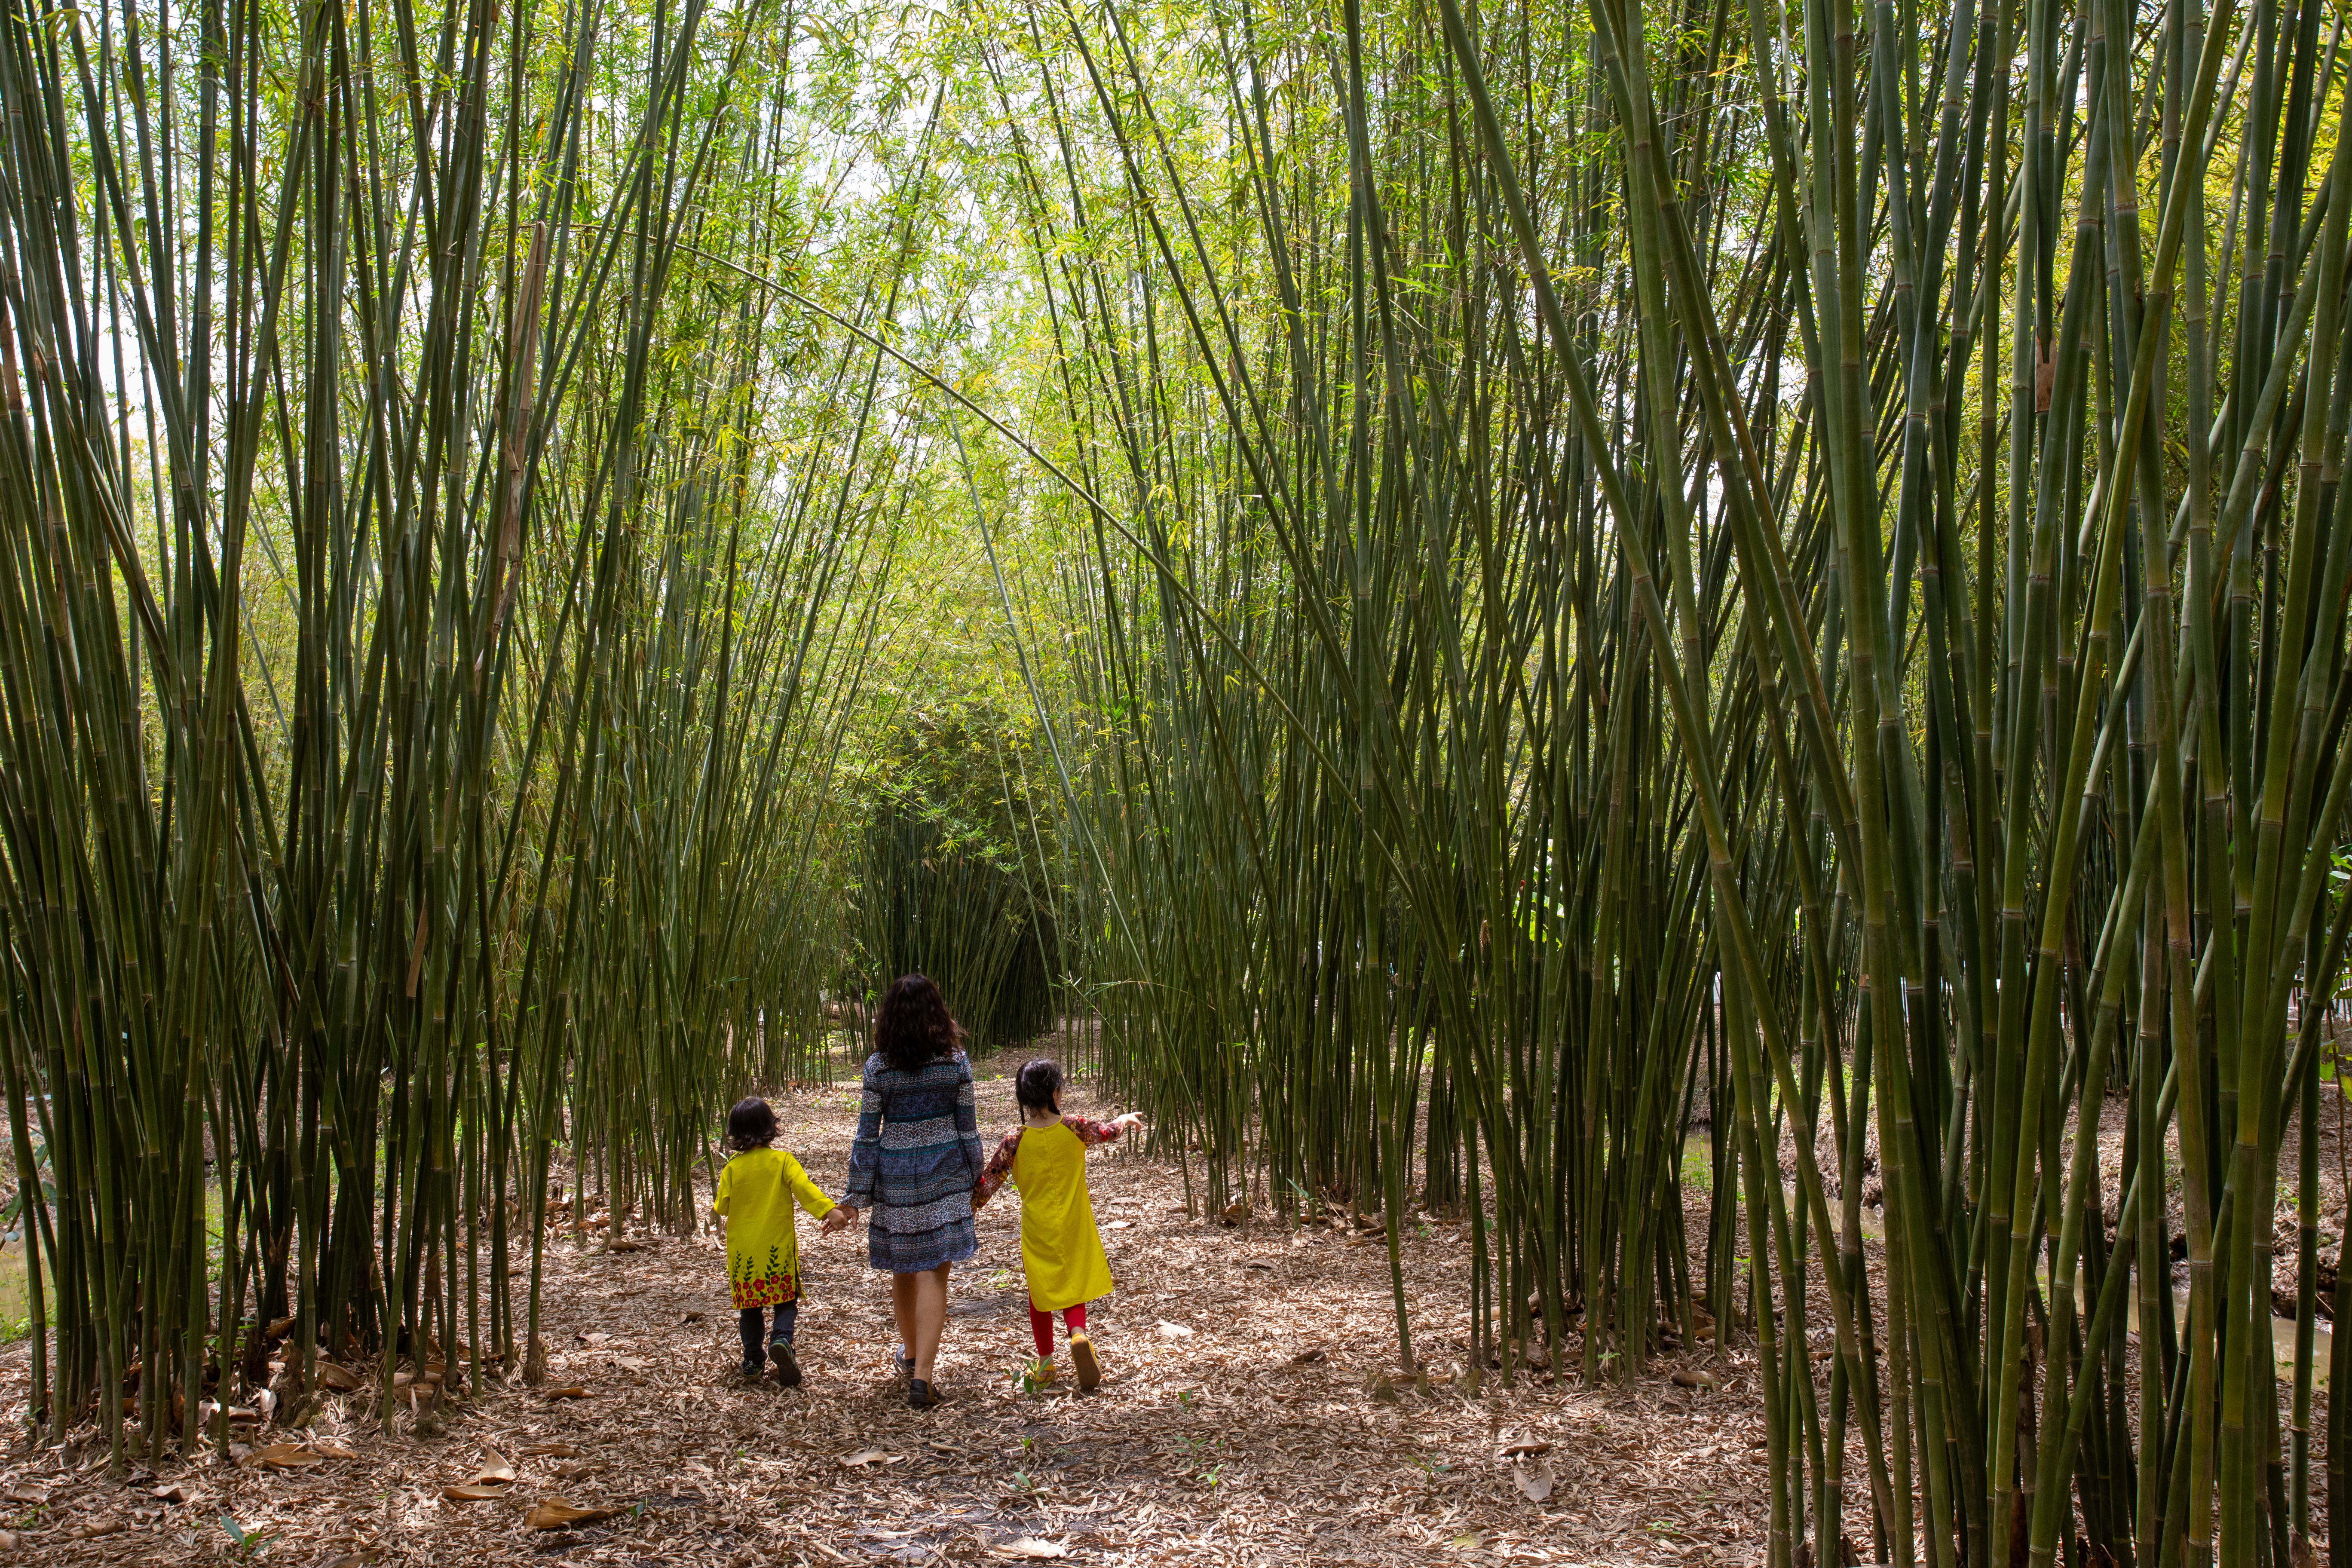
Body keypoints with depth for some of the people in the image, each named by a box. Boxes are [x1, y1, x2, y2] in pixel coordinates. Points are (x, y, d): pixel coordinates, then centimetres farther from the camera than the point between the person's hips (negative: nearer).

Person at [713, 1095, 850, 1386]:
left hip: (742, 1250, 2)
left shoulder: (732, 1168, -2)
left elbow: (722, 1207, 2)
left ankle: (753, 1362, 14)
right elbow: (805, 1188, -19)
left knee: (750, 1307, 13)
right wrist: (829, 1210, -27)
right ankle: (781, 1340, -19)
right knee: (786, 1302, 7)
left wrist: (716, 1204, 25)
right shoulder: (782, 1160, -7)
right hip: (779, 1247, -2)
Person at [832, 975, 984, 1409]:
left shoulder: (878, 1067, -7)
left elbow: (867, 1134, -4)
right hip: (945, 1171, 0)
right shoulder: (956, 1062, -4)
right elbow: (967, 1127, 0)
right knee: (933, 1274, -1)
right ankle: (922, 1375, -8)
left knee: (903, 1269, 18)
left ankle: (910, 1356, 37)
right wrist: (974, 1181, 12)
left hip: (896, 1175, 0)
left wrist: (857, 1194, 2)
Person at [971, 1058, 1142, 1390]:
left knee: (1040, 1294, 16)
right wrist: (1126, 1119, 33)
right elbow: (1108, 1131, 12)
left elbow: (986, 1184, -7)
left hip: (1037, 1231, 0)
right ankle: (1078, 1334, -16)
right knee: (1073, 1287, 12)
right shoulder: (1074, 1128, -9)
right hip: (1074, 1227, 0)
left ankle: (1045, 1363, 24)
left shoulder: (1015, 1141, -11)